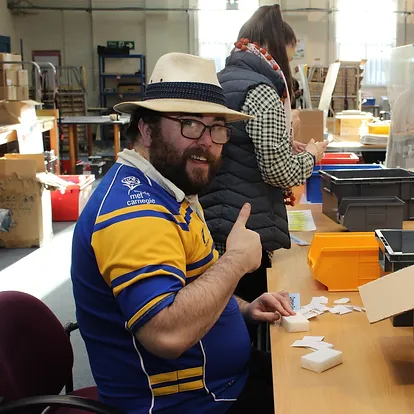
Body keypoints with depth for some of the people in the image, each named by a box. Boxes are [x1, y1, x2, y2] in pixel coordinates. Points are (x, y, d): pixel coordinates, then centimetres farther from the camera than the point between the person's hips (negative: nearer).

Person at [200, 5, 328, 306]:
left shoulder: (219, 84, 13)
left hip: (211, 225, 9)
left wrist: (288, 147, 18)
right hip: (246, 232, -9)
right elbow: (279, 172, -17)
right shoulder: (259, 91, -14)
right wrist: (310, 156, 2)